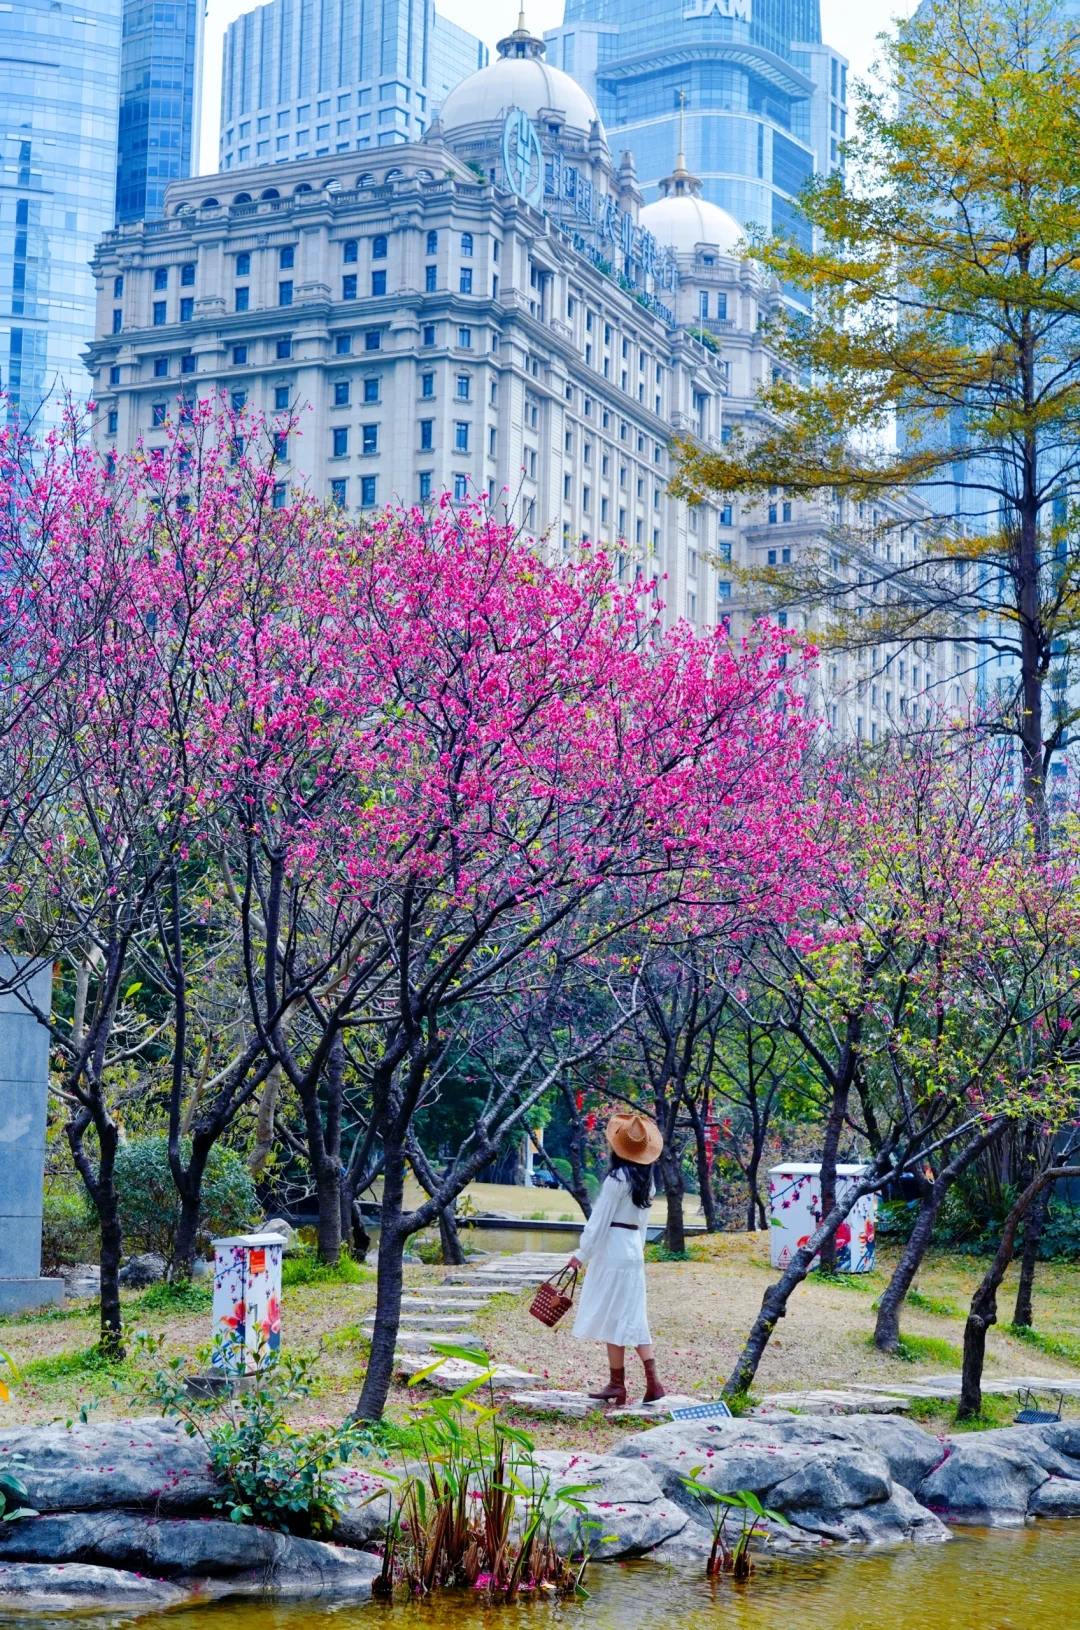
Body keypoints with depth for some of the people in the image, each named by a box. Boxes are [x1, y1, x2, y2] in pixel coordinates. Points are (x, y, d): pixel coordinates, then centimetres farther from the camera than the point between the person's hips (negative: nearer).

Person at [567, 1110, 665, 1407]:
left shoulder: (617, 1179, -15)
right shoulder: (646, 1180, 8)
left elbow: (600, 1219, -13)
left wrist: (582, 1253, -8)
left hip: (612, 1251, -8)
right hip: (635, 1250, 8)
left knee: (613, 1318, 0)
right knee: (634, 1318, 10)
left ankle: (617, 1385, 4)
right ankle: (652, 1382, 2)